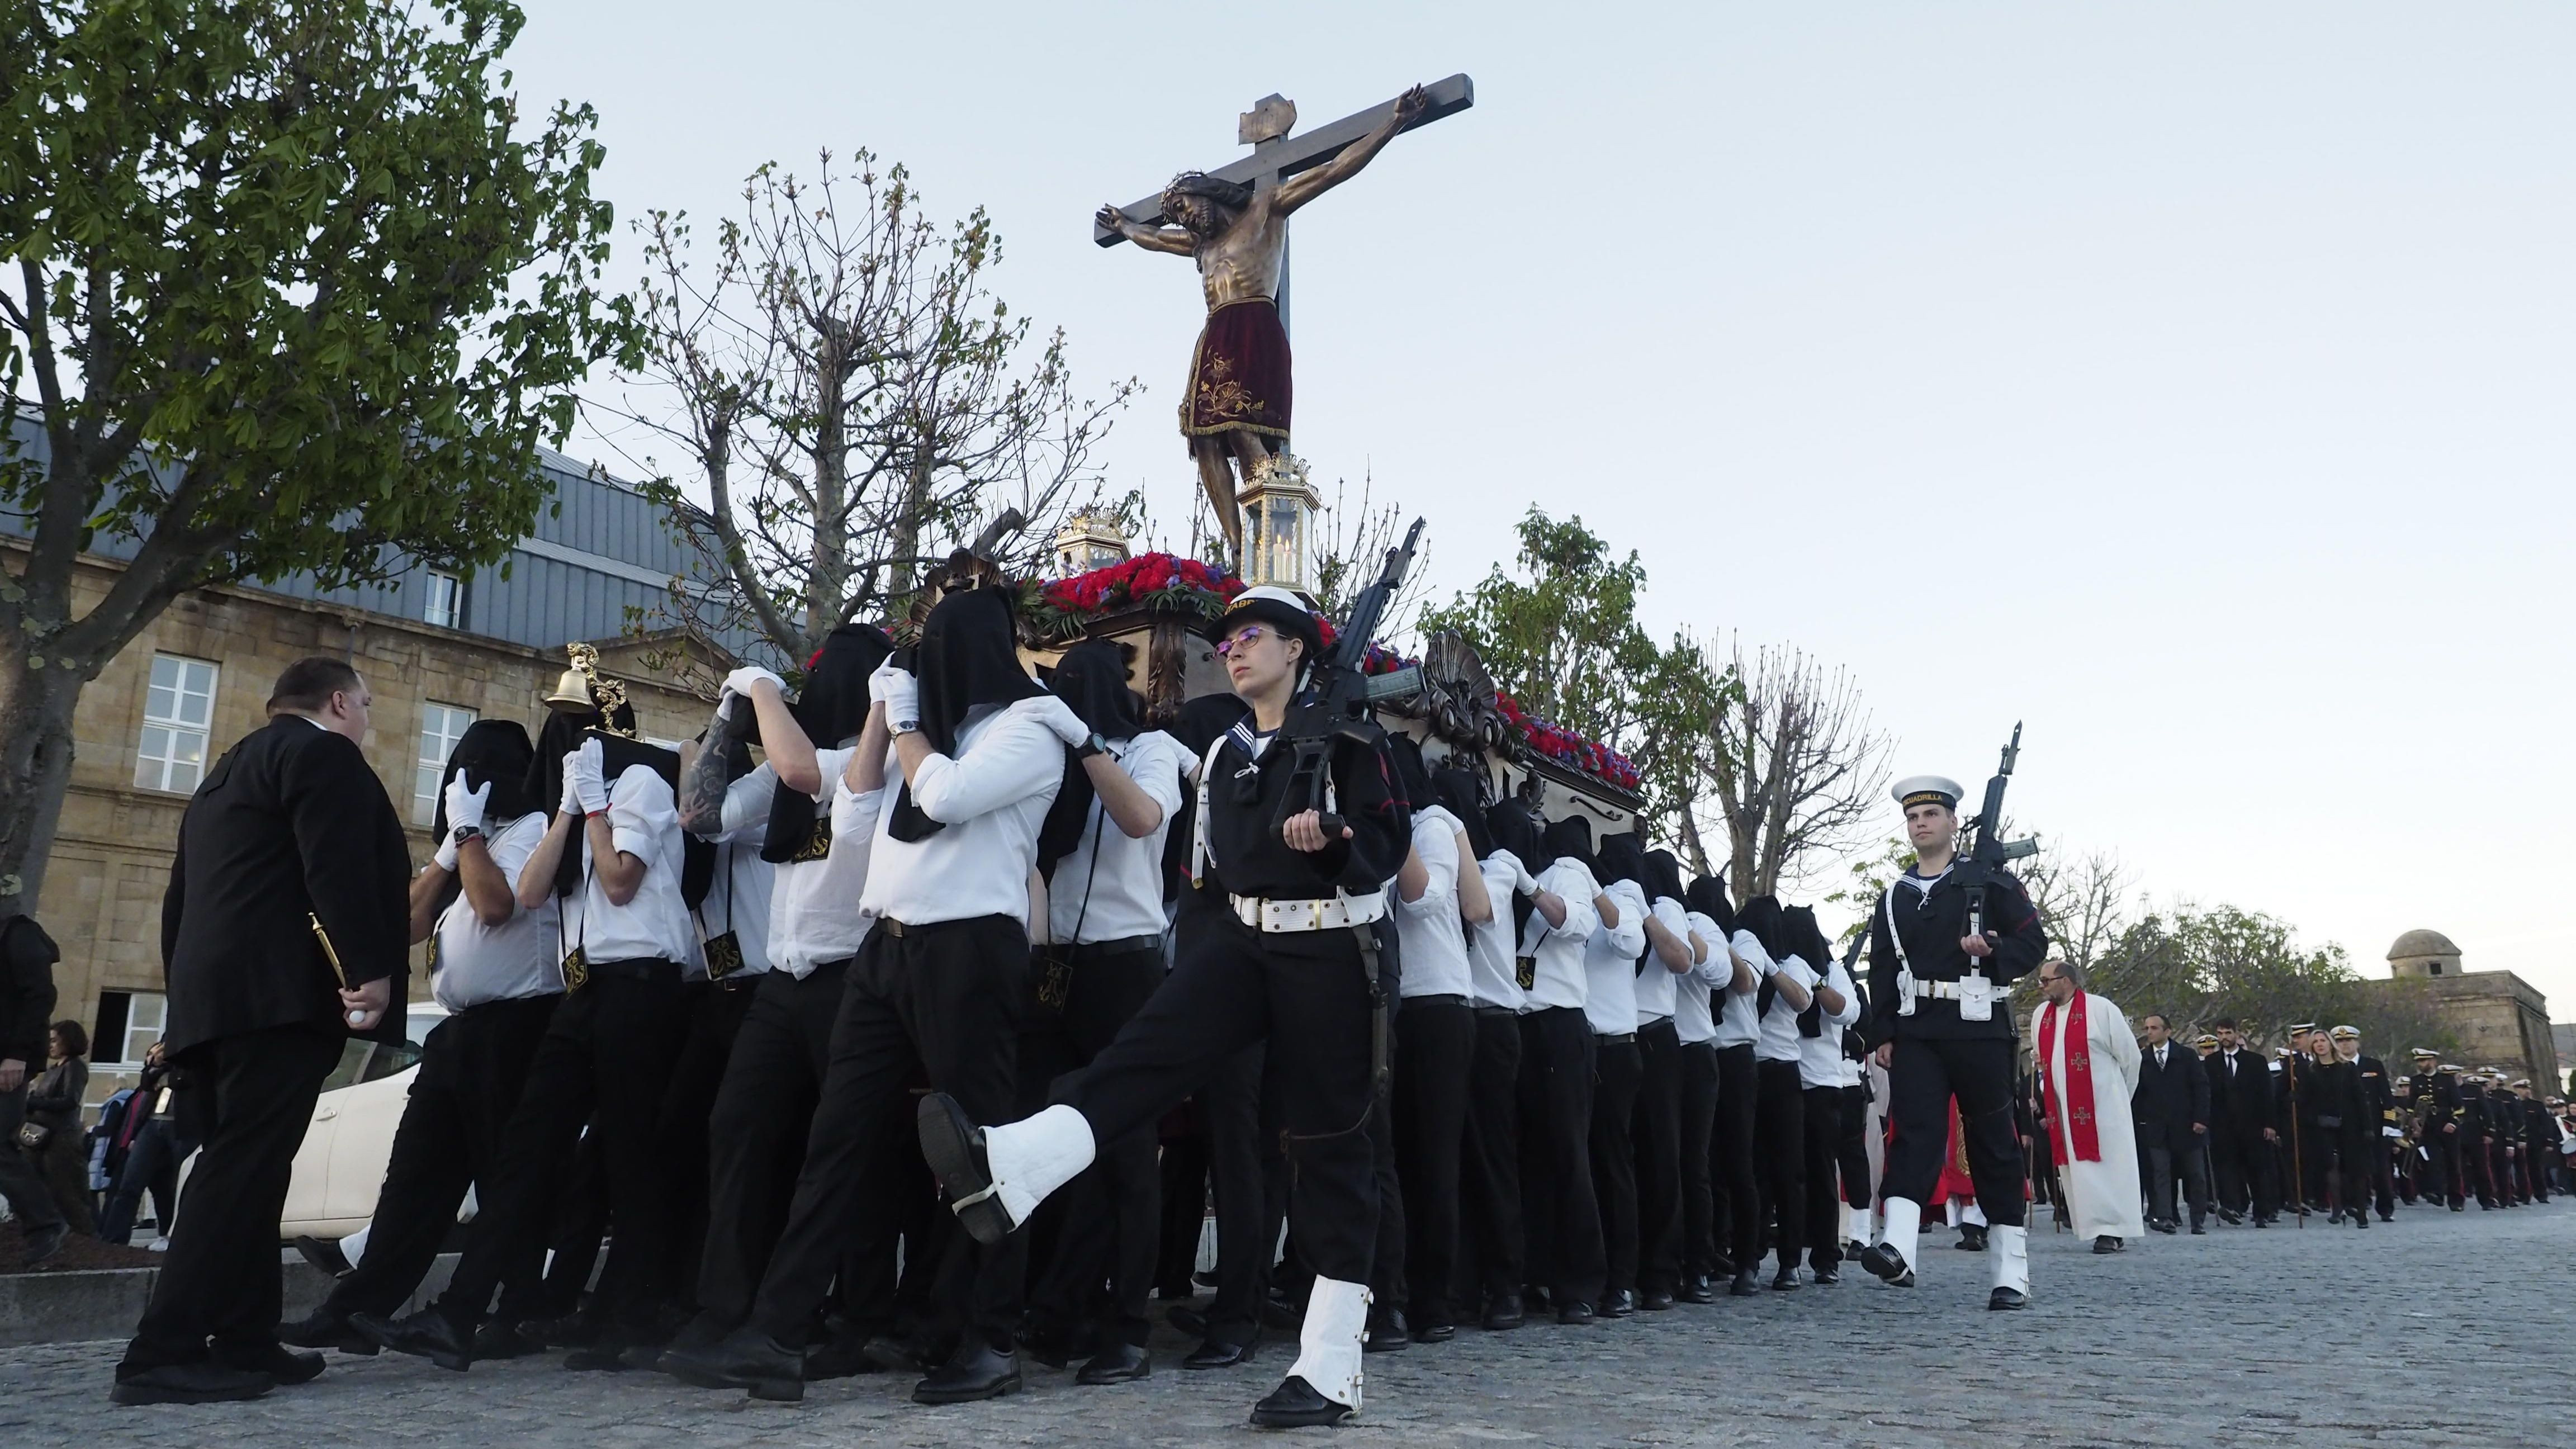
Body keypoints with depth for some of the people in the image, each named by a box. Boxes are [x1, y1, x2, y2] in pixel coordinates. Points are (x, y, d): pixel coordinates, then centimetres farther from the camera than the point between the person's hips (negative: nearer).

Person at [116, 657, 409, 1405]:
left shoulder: (230, 769, 27)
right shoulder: (323, 753, -1)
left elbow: (182, 897, 26)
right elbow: (339, 868, -16)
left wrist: (188, 992, 25)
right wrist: (369, 968, -20)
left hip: (215, 994, 10)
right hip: (281, 992, -10)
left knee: (240, 1169, 9)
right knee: (245, 1169, -12)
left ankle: (245, 1342, 10)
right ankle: (165, 1354, -15)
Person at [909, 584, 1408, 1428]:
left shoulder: (1346, 738, -1)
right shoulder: (1223, 752, 18)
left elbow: (1390, 845, -7)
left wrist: (1332, 841, -27)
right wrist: (1199, 954, 18)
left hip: (1328, 949, -5)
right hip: (1241, 938, 5)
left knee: (1327, 1138, -3)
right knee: (1152, 1048, -21)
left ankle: (1331, 1369, 1)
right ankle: (1006, 1171, -45)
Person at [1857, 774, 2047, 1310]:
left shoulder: (1991, 881, 5)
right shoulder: (1893, 898, 15)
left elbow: (2033, 941, 2)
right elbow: (1881, 972, 11)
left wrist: (1993, 950, -17)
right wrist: (1880, 1035, 3)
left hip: (1978, 1030, -2)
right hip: (1915, 1032, 2)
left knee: (1994, 1145, 4)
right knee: (1913, 1133, -13)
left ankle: (2010, 1272, 10)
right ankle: (1898, 1247, -27)